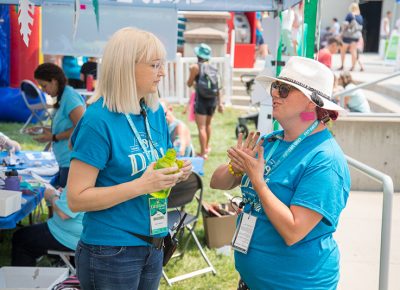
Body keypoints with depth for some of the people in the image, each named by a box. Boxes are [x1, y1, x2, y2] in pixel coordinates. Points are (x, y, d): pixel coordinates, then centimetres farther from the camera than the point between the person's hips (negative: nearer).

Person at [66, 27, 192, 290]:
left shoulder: (156, 113, 4)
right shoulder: (98, 120, -17)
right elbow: (77, 199, -19)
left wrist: (175, 174, -5)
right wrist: (141, 186, -25)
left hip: (153, 247, 7)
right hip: (110, 252, -7)